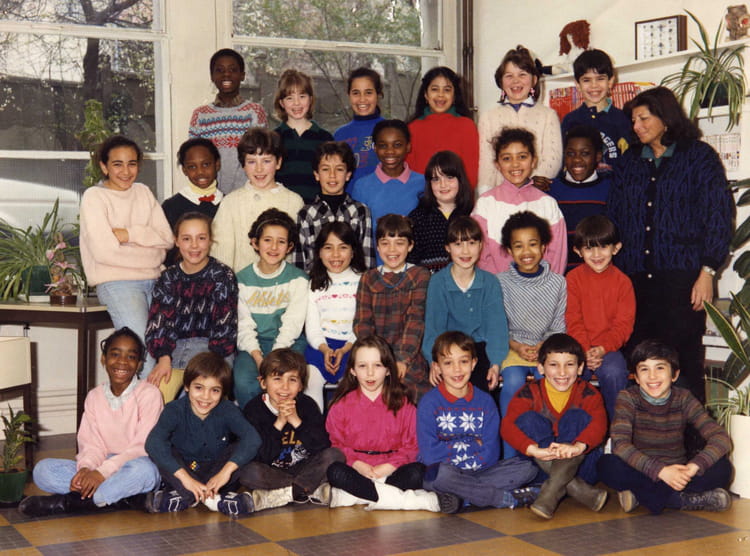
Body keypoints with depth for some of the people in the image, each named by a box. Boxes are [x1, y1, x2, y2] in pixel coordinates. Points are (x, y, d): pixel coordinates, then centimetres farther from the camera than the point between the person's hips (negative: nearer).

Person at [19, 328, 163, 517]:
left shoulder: (149, 394, -6)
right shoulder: (95, 397, 9)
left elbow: (143, 446, -14)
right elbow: (91, 444, 3)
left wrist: (104, 471, -23)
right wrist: (86, 468, -20)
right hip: (101, 467, 5)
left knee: (143, 469, -40)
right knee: (43, 469, -14)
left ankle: (67, 502, -26)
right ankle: (123, 498, -24)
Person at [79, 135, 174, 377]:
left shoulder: (143, 192, 17)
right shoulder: (94, 197, 0)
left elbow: (167, 238, 6)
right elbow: (103, 251, -12)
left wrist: (127, 234, -8)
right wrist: (153, 254, -4)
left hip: (153, 280, 5)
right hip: (116, 282, -5)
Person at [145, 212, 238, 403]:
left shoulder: (223, 275, 3)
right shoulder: (168, 278, 12)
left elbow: (225, 323, -4)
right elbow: (159, 320, 5)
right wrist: (163, 358, -12)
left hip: (212, 347, -2)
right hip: (175, 347, 3)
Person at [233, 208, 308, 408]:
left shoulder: (297, 279, 2)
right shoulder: (242, 279, 6)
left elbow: (292, 324, -6)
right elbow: (243, 324, 1)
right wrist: (257, 356, -16)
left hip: (288, 343, -1)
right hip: (253, 345, 1)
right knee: (243, 382, -28)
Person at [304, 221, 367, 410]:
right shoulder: (315, 284, 16)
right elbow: (312, 326, 9)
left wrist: (345, 350, -14)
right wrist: (325, 349, -11)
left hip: (354, 346, -2)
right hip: (321, 345, 2)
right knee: (310, 380, -25)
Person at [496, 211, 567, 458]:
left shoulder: (557, 282, 5)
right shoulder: (501, 282, 1)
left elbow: (559, 327, 6)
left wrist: (542, 347, -11)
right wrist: (516, 346, -13)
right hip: (510, 347, -1)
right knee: (513, 383, -30)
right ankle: (510, 455, -20)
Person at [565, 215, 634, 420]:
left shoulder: (622, 282, 2)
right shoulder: (572, 279, 2)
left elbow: (624, 324, -1)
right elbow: (573, 321, -2)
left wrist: (602, 349, -17)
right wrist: (585, 351, -16)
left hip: (609, 347, 0)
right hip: (578, 347, 0)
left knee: (614, 372, -29)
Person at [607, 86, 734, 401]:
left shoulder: (699, 157, 3)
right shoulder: (630, 161, 17)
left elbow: (718, 216, -2)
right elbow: (614, 216, 17)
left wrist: (707, 272, -9)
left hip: (682, 278, -4)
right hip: (636, 278, 5)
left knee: (682, 361, -5)